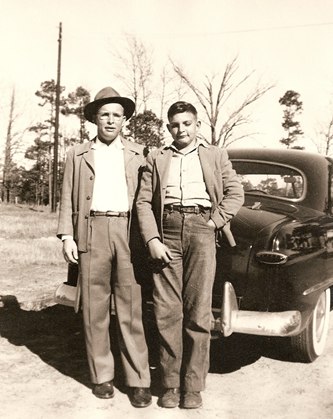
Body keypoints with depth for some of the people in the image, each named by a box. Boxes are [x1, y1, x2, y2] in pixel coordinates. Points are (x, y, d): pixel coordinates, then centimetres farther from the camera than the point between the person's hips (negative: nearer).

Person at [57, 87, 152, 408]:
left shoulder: (138, 155, 14)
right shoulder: (78, 155, 15)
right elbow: (68, 199, 10)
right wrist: (67, 236, -1)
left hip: (128, 232, -1)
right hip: (92, 232, 1)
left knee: (130, 309, -1)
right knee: (95, 309, 4)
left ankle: (138, 380, 5)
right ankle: (101, 376, 15)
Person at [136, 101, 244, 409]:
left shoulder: (215, 155, 18)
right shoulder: (157, 159, 17)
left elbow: (235, 193, 11)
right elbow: (144, 202, 8)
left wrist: (215, 222, -3)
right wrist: (152, 240, -6)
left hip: (201, 230, -1)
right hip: (166, 232, 1)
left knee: (198, 313, -2)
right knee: (168, 312, -1)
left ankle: (193, 386, 8)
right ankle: (171, 384, 10)